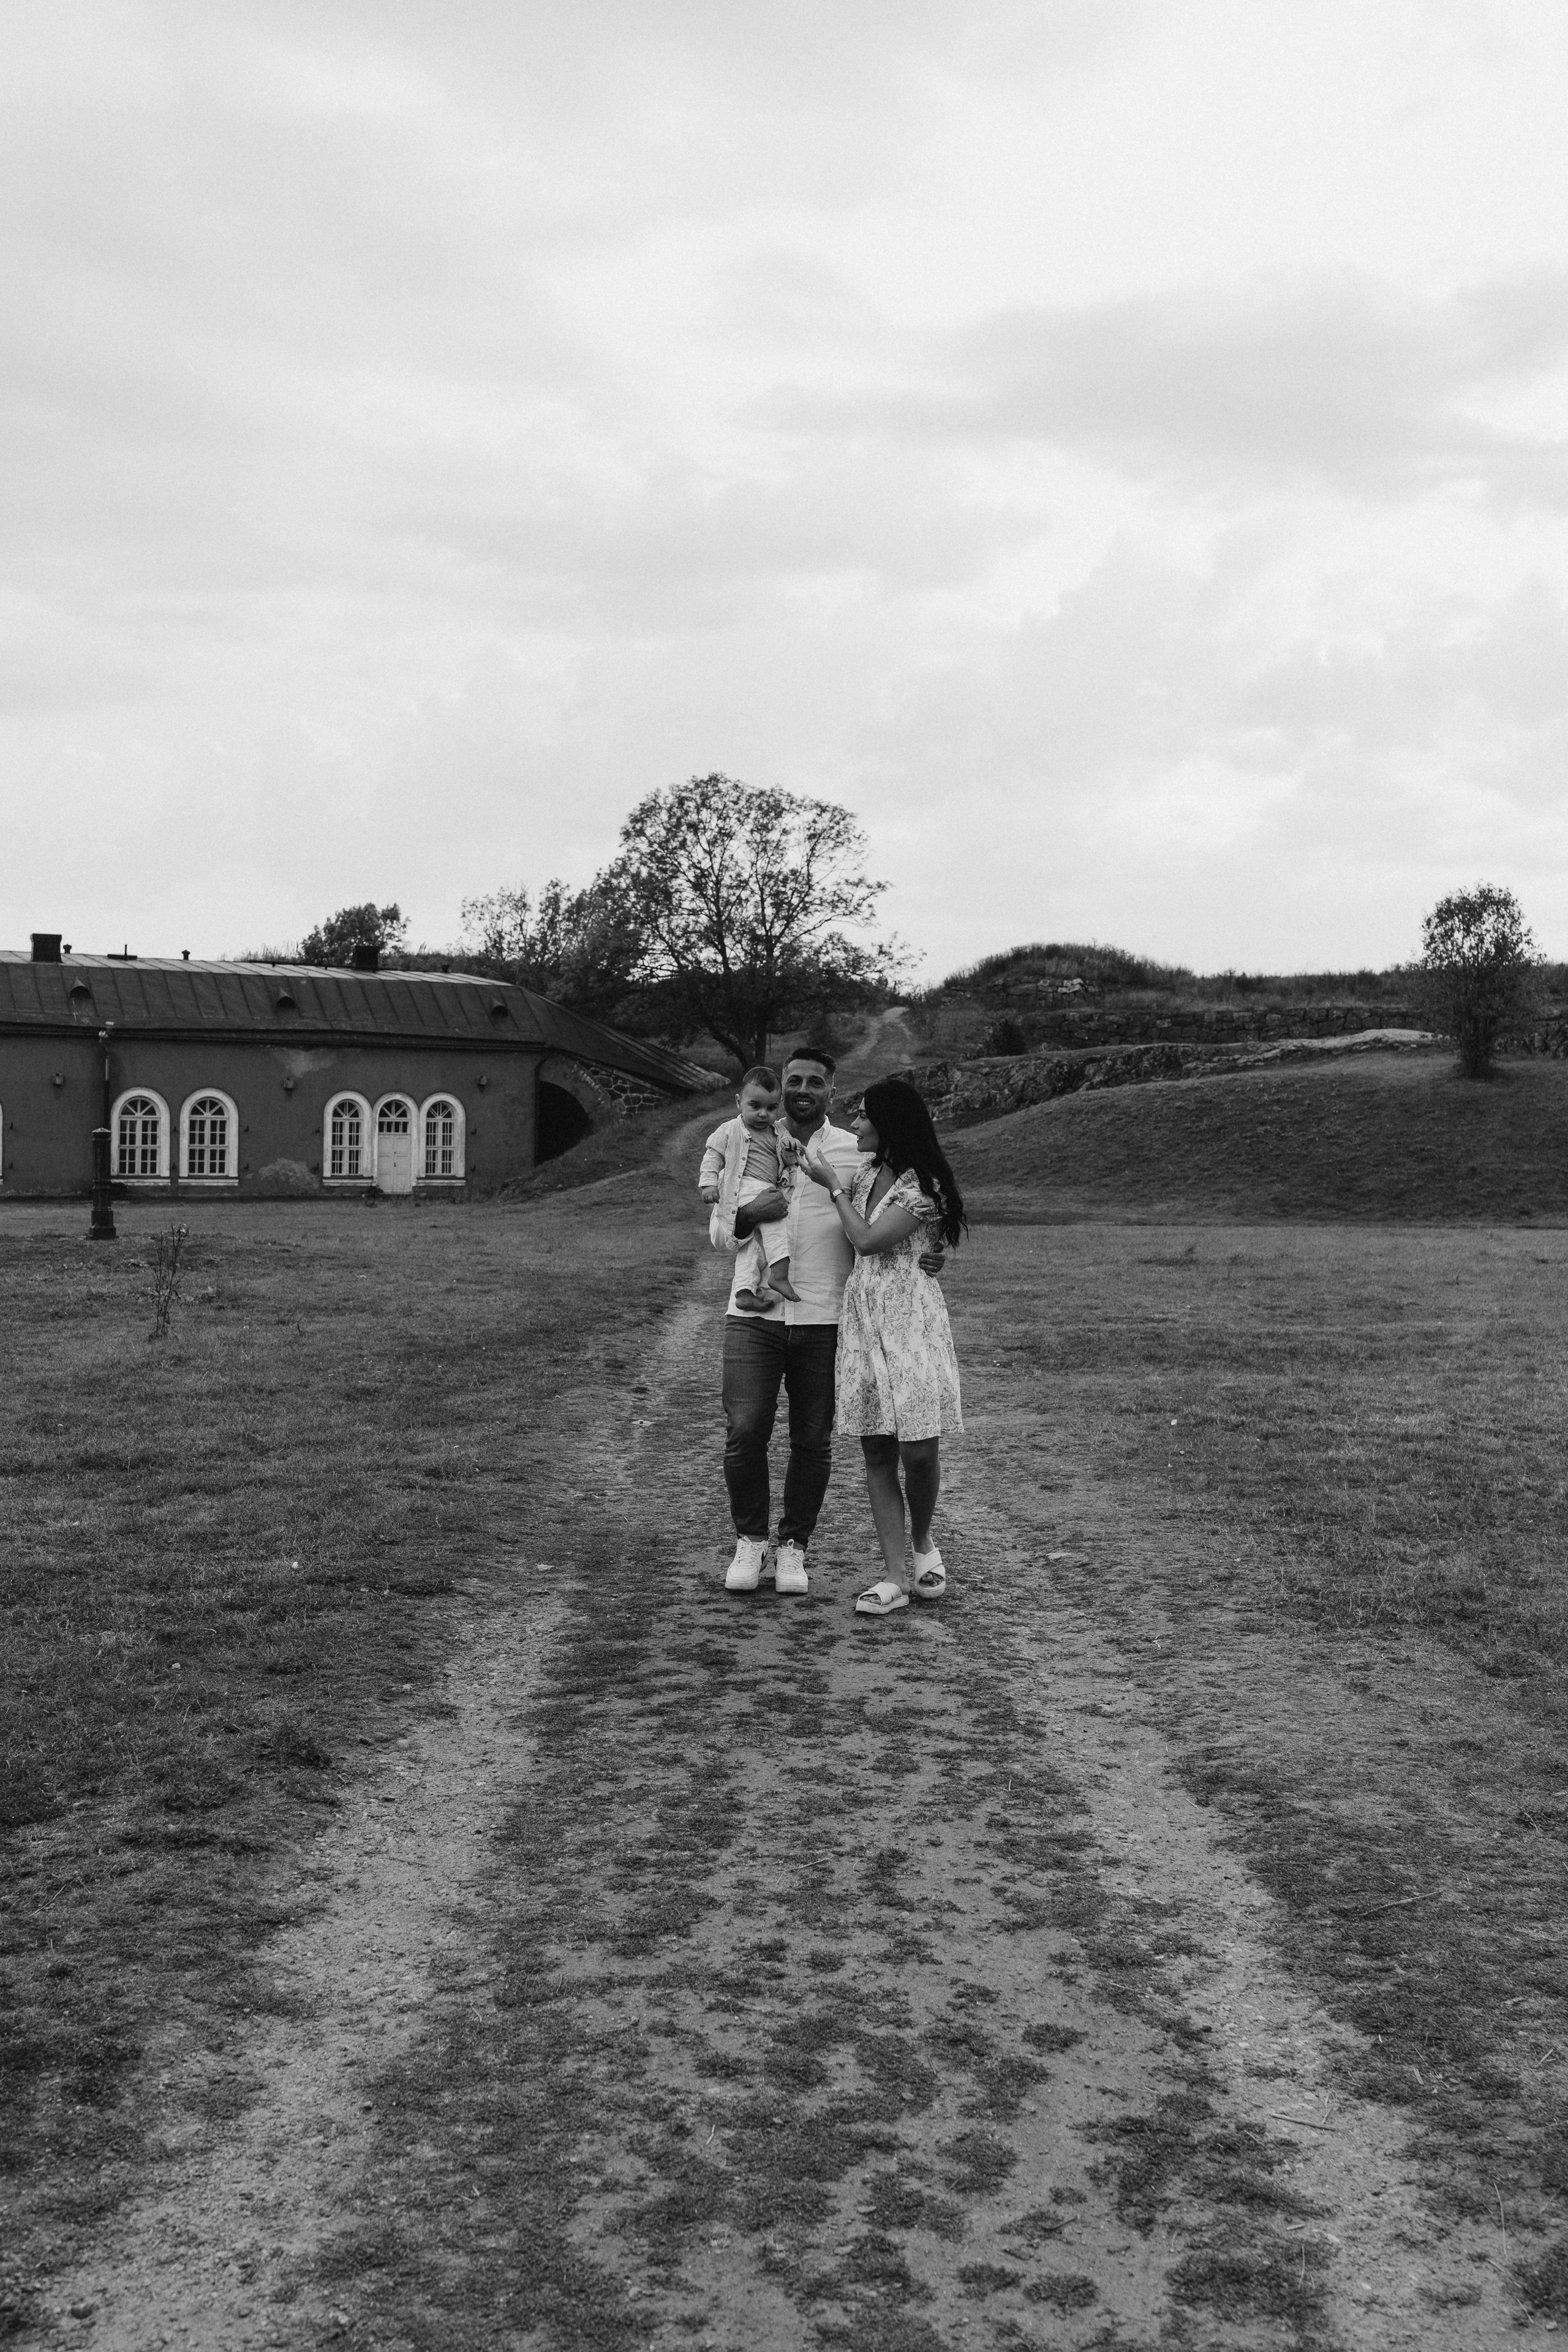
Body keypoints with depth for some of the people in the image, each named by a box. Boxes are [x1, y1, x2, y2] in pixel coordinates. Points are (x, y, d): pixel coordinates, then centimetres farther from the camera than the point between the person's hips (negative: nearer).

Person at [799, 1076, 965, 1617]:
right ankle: (895, 1577, 5)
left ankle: (922, 1544, 23)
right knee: (877, 1453, 2)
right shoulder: (865, 1172, 11)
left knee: (918, 1449, -6)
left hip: (909, 1318, -6)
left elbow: (867, 1240, -14)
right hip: (861, 1317, 6)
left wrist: (832, 1186, -5)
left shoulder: (922, 1186, -10)